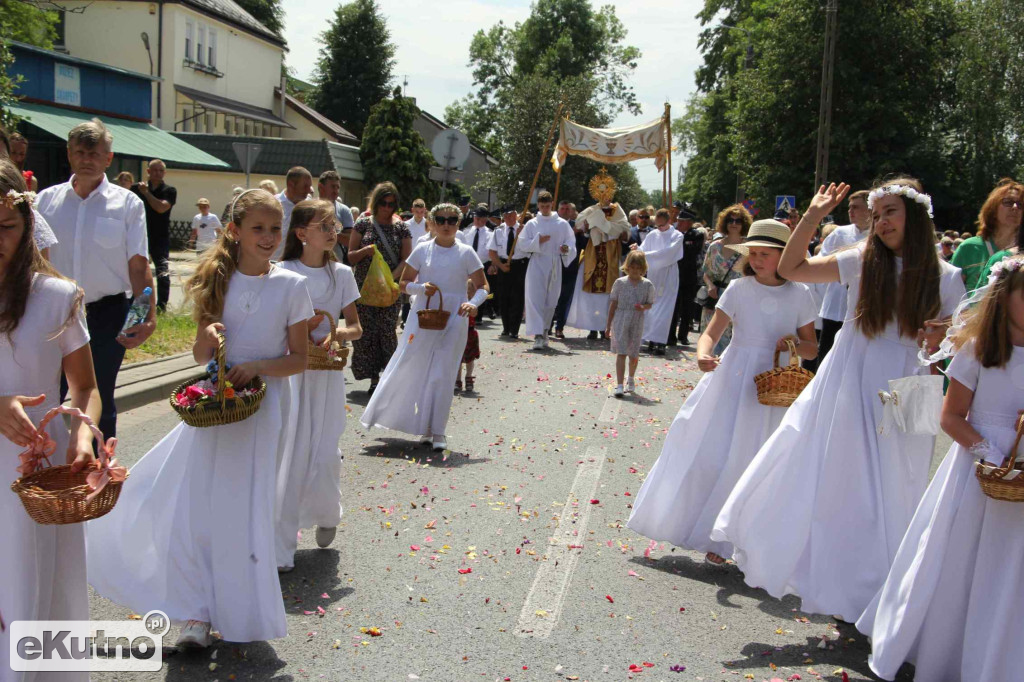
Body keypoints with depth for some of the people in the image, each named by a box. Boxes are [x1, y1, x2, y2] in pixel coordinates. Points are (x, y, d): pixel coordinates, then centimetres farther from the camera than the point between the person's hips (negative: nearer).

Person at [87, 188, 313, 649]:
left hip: (260, 406, -2)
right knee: (194, 506, -1)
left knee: (244, 509, 1)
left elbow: (299, 358, -1)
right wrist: (207, 340, -15)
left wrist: (257, 366, -18)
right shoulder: (217, 280, 3)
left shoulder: (291, 286, -3)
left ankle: (242, 616, 20)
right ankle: (199, 614, 9)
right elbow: (199, 355, 8)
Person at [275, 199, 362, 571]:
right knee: (288, 454, -5)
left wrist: (335, 334, -15)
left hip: (327, 371, 2)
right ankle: (280, 549, 3)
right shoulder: (283, 273, -3)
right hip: (288, 370, -2)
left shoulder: (341, 273, 5)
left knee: (324, 454, 0)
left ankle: (326, 513, 34)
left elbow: (355, 327, 6)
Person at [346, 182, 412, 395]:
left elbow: (406, 260, 0)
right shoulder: (363, 224, 5)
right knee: (366, 333, -1)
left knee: (386, 331, -8)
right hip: (364, 287, 1)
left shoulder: (401, 228, 5)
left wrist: (390, 278, -16)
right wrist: (365, 251, -16)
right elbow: (351, 257, 5)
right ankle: (374, 379, 9)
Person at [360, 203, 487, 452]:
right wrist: (421, 287, -13)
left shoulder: (466, 253, 1)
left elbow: (483, 286, 4)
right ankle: (426, 428, 14)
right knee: (410, 368, -1)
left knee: (442, 375, -1)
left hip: (453, 320, -1)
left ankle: (437, 432, 7)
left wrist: (474, 303, -17)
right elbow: (404, 284, 8)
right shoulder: (422, 250, 4)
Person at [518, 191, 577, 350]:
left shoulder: (562, 224, 7)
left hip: (555, 265, 2)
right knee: (536, 298, -13)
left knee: (551, 301, 9)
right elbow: (522, 244, 2)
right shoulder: (532, 224, 6)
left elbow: (571, 241, 9)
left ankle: (545, 331, 26)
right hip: (537, 264, -2)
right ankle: (538, 336, -18)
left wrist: (567, 248, -14)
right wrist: (537, 241, -13)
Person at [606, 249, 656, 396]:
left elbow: (650, 304, 8)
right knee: (621, 353, -10)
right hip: (620, 321, -1)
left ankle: (631, 380, 38)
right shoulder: (620, 282, 0)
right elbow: (613, 304, 4)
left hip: (637, 322, 1)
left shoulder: (647, 285, 1)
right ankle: (619, 385, -13)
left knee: (633, 354, 13)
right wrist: (608, 325, 5)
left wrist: (643, 307, -17)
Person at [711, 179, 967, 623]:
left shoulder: (946, 278, 0)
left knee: (885, 499, 7)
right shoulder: (862, 261, 0)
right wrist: (813, 215, -3)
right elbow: (790, 269, 4)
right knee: (825, 484, 4)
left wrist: (942, 338, -16)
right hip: (846, 387, 1)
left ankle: (873, 594, 25)